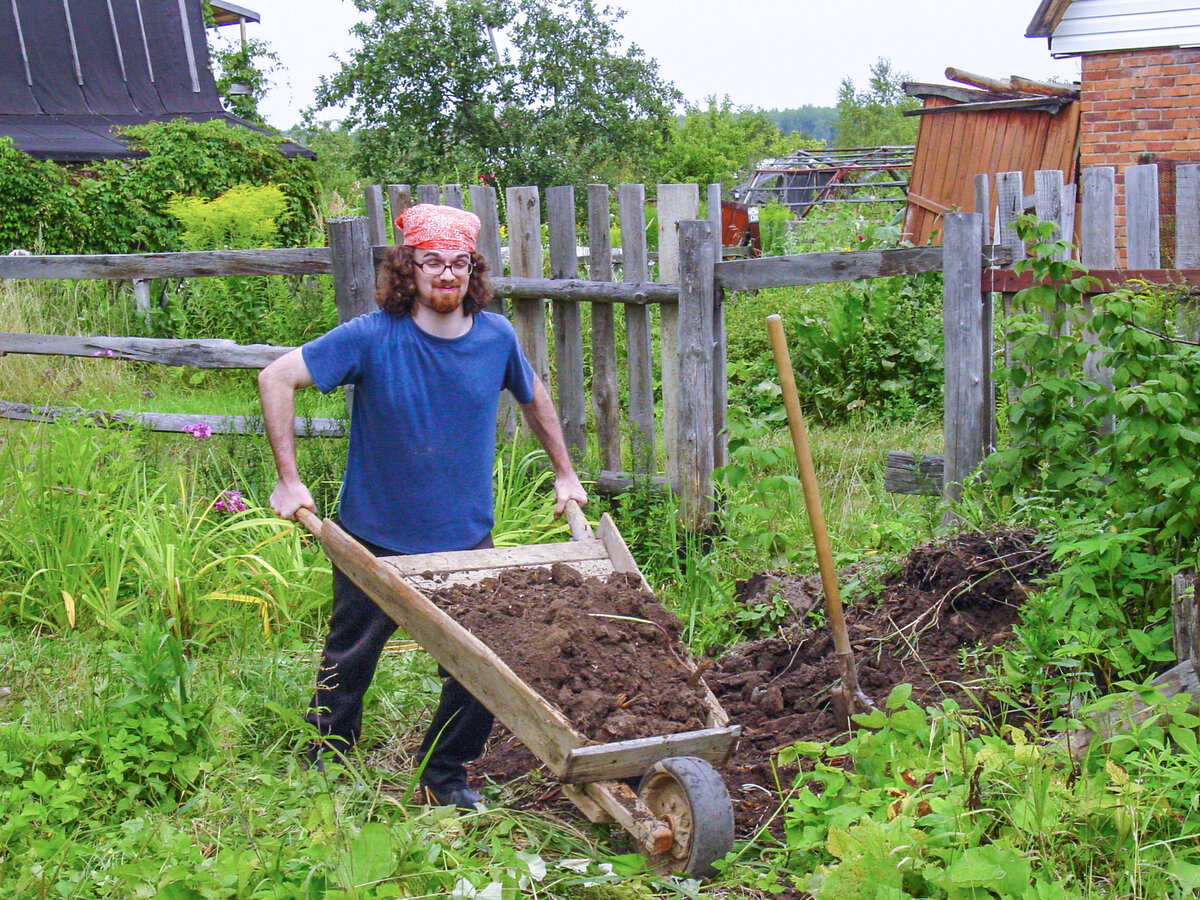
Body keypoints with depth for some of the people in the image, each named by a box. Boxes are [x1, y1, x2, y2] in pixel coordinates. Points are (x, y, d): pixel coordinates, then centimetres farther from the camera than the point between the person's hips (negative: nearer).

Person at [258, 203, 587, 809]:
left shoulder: (495, 337, -5)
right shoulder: (373, 338, -17)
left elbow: (533, 395, 16)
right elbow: (277, 379, -14)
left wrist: (564, 474, 20)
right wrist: (288, 481, -18)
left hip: (466, 539, 2)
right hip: (375, 538, -2)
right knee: (350, 660, 14)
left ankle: (445, 773, 25)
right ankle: (324, 769, 36)